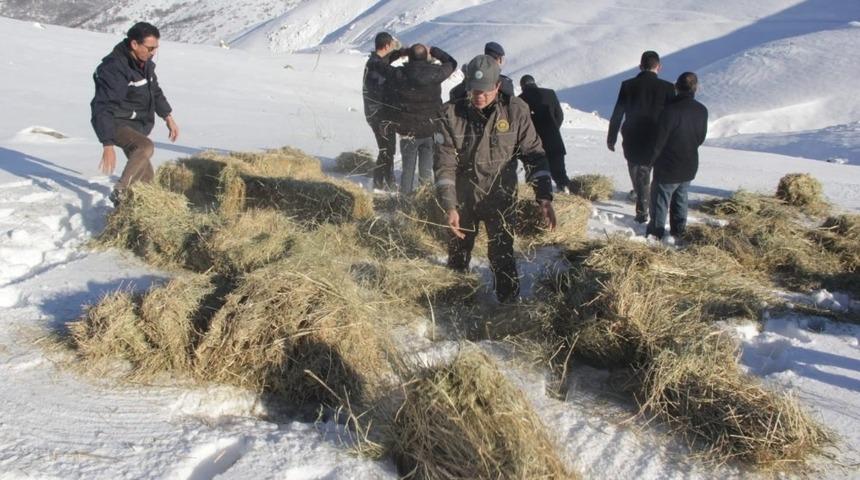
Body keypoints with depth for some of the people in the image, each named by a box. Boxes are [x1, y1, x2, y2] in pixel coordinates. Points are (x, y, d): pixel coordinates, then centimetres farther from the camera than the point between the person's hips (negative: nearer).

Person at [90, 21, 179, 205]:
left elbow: (155, 91, 20)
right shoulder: (115, 68, -27)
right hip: (117, 124, -8)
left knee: (145, 173, 13)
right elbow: (103, 109, -31)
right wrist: (108, 145, -37)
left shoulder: (145, 63, 1)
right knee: (146, 147, -33)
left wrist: (168, 118, 19)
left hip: (138, 124, 9)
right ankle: (120, 193, -27)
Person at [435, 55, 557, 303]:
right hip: (463, 198, 2)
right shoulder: (451, 114, -12)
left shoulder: (515, 111, -11)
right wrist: (449, 206, -23)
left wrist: (544, 197, -19)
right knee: (458, 252, 17)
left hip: (500, 198, -1)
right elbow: (445, 164, -14)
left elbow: (533, 154, -8)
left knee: (502, 255, -3)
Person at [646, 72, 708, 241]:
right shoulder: (702, 111, -3)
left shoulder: (670, 110, -23)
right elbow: (701, 138, 7)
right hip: (689, 167, 6)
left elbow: (659, 140, -19)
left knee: (660, 201, 7)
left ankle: (656, 232, 14)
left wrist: (653, 159, -4)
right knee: (680, 199, 20)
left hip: (667, 168, -6)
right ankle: (679, 230, 28)